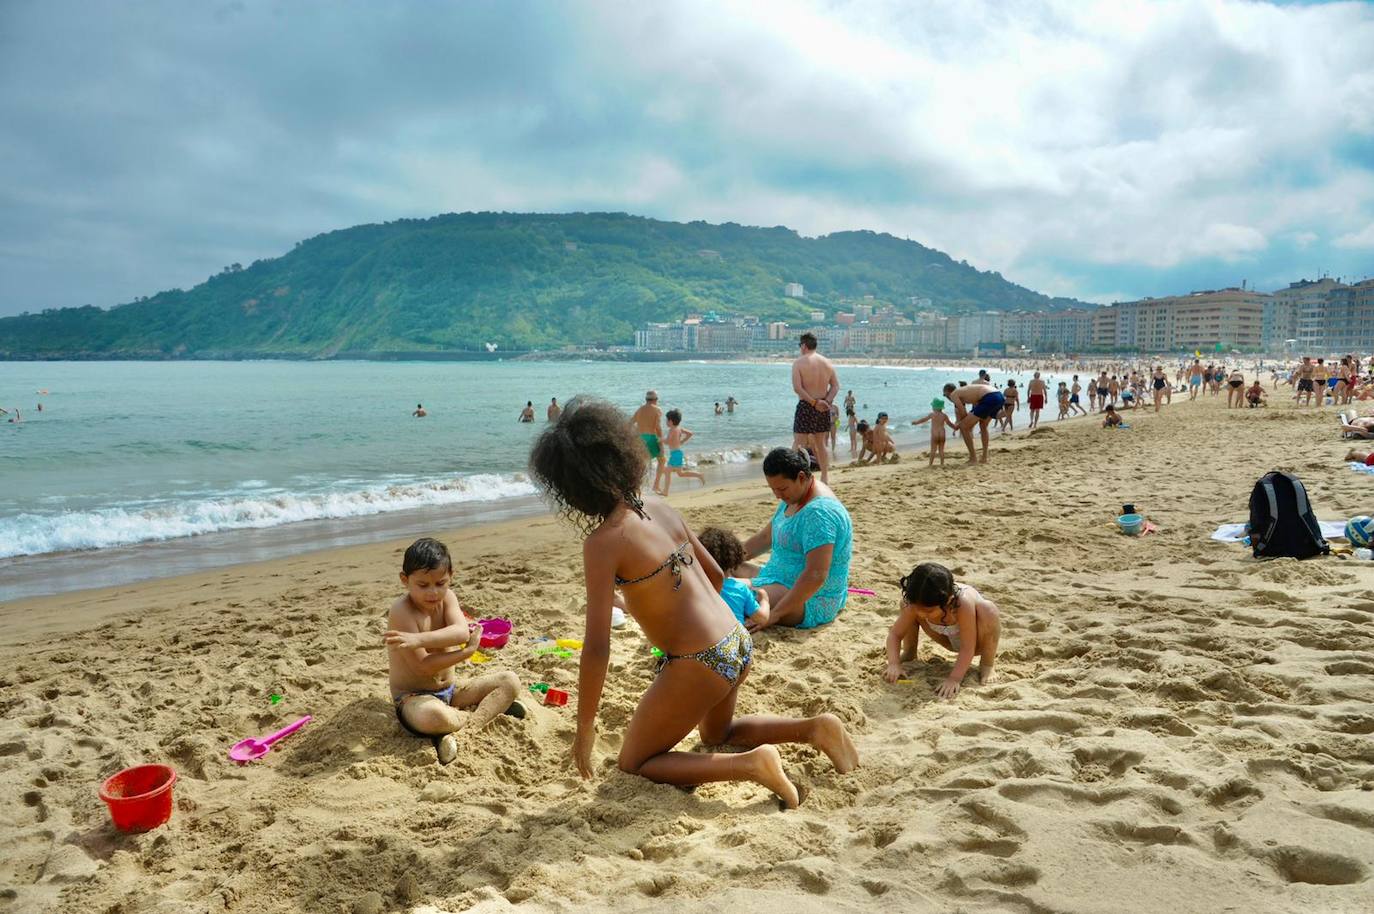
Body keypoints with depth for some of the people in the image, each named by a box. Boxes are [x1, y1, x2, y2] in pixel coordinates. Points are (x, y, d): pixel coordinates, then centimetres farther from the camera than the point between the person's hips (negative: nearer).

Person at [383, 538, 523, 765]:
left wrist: (419, 639, -38)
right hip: (413, 697, -7)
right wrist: (467, 651, -20)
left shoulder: (446, 597, -2)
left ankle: (466, 729, -20)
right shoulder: (402, 611, -20)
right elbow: (422, 666, -25)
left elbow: (462, 632, -24)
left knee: (510, 681, -2)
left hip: (449, 690, 7)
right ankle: (491, 709, -14)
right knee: (432, 715, -42)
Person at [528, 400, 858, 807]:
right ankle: (814, 728, 19)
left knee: (633, 764, 14)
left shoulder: (603, 541, -19)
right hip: (738, 644, 8)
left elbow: (597, 647, -19)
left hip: (699, 665, -8)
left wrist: (585, 728, -8)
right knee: (717, 733, 36)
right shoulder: (659, 508, 4)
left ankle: (751, 765, -3)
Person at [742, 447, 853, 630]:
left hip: (811, 602, -10)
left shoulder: (818, 512, -25)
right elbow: (766, 536, 20)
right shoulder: (794, 497, 7)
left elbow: (816, 575, -31)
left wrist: (775, 614, -32)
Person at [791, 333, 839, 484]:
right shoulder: (827, 362, 8)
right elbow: (836, 386, 5)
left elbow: (797, 388, -17)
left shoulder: (799, 362, -7)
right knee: (821, 444, 16)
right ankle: (825, 477, 20)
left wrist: (813, 402, -15)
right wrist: (827, 401, -6)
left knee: (799, 444, 0)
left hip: (806, 406, -5)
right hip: (823, 407, 6)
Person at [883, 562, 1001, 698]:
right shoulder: (915, 603, -28)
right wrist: (894, 663, -35)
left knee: (988, 609, -38)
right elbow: (895, 634, -20)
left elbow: (967, 648, -36)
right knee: (906, 605, -16)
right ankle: (909, 653, 10)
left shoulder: (963, 603, -41)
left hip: (977, 640, -4)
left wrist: (954, 679, -43)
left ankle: (987, 666, -13)